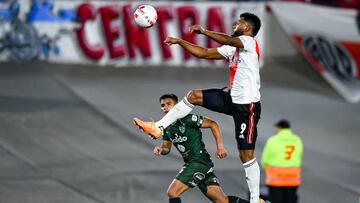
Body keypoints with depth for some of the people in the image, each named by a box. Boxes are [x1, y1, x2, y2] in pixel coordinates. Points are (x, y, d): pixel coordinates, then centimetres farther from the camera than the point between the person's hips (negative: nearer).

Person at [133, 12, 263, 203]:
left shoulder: (249, 41, -10)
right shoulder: (234, 47, 16)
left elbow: (227, 40, -31)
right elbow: (205, 53, 19)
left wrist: (203, 31, -29)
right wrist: (179, 41, 16)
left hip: (247, 104, -9)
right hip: (233, 99, 9)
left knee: (246, 154, -7)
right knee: (194, 96, 6)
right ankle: (158, 128, 10)